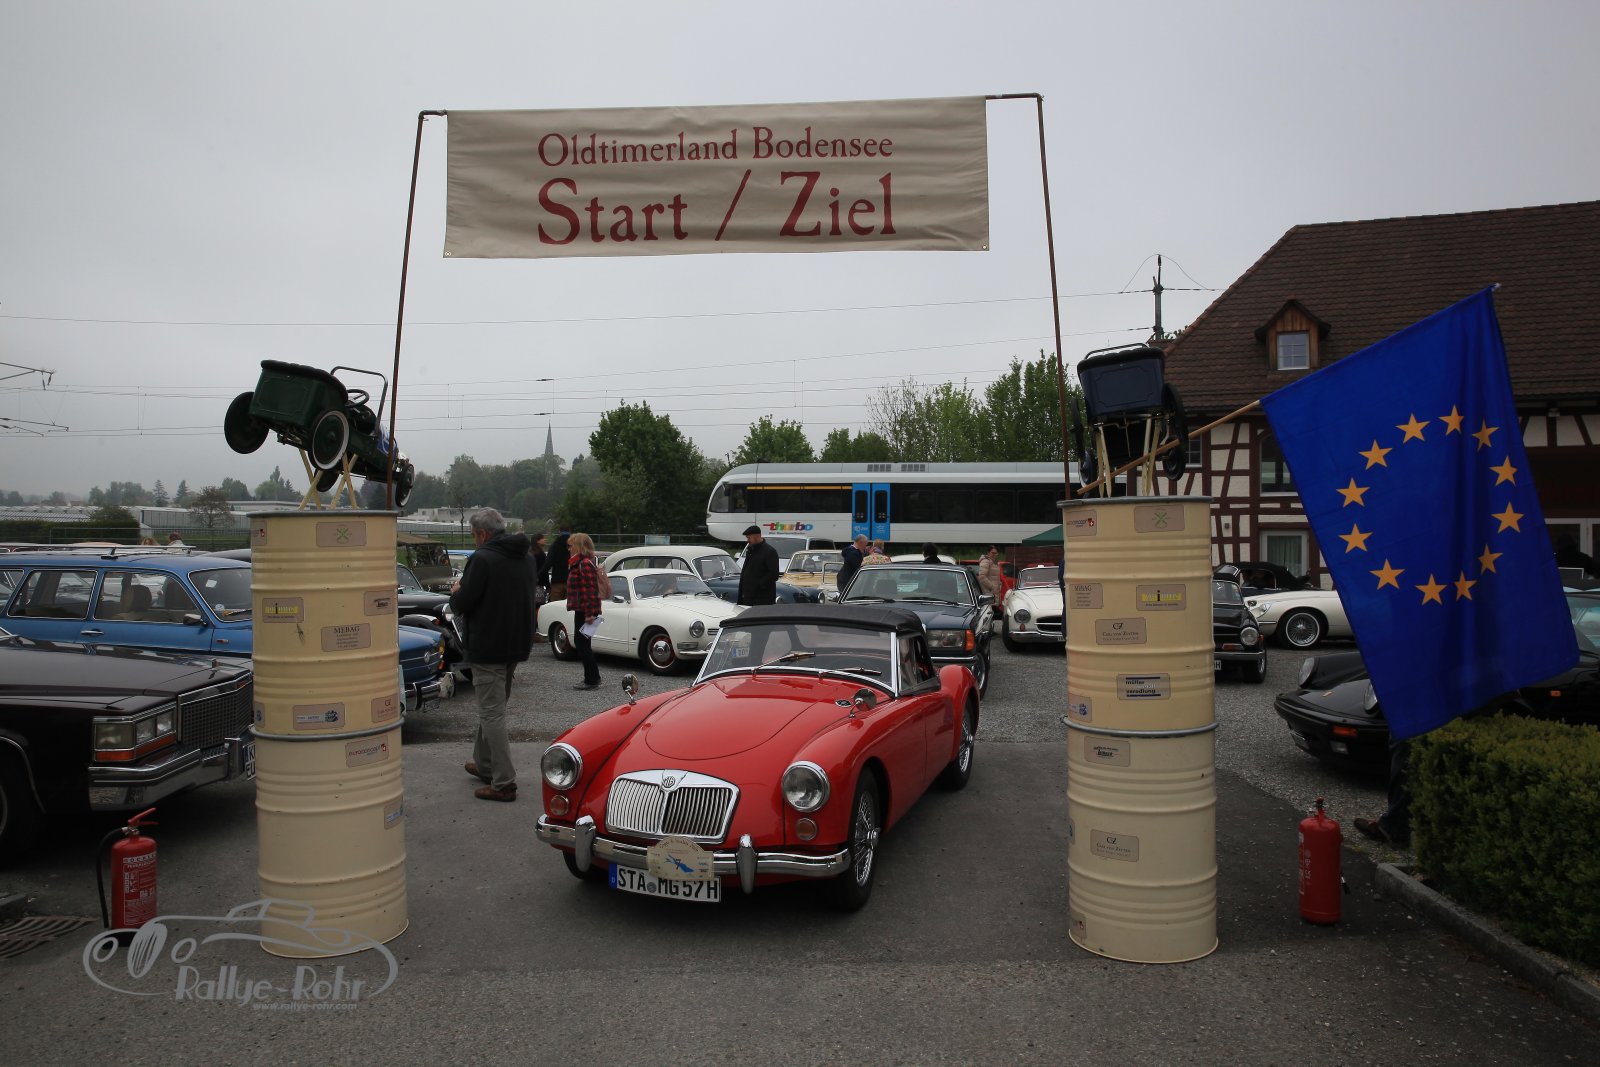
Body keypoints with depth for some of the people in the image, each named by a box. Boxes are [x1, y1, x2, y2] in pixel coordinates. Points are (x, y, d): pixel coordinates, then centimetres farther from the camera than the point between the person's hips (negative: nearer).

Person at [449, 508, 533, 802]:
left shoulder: (482, 558, -15)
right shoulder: (524, 559, 10)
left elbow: (462, 604, -17)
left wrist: (456, 592, 7)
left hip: (488, 648, -8)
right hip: (517, 645, 8)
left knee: (492, 713, -4)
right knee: (492, 708, 23)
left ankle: (504, 783, -4)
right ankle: (485, 764, 35)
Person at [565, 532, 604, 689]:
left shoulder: (585, 564, -16)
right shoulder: (579, 562, 16)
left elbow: (591, 589, -22)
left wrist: (590, 613, -24)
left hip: (585, 611, -10)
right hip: (582, 610, 10)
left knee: (582, 642, -5)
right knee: (581, 642, 15)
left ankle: (591, 679, 1)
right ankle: (592, 677, 22)